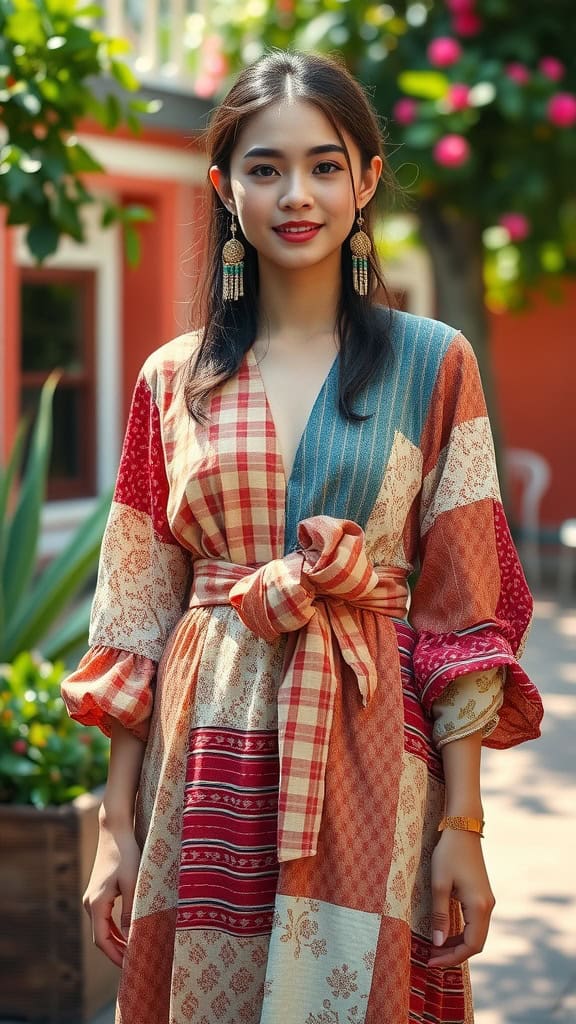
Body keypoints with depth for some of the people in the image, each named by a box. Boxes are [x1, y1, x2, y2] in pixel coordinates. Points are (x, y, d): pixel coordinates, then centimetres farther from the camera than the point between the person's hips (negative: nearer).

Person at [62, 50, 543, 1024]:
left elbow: (461, 612, -1)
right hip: (205, 760, 2)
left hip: (368, 752, -1)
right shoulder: (173, 381, 6)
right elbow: (137, 618, 7)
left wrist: (463, 825, -5)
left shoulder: (433, 365, 1)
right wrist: (116, 823, 4)